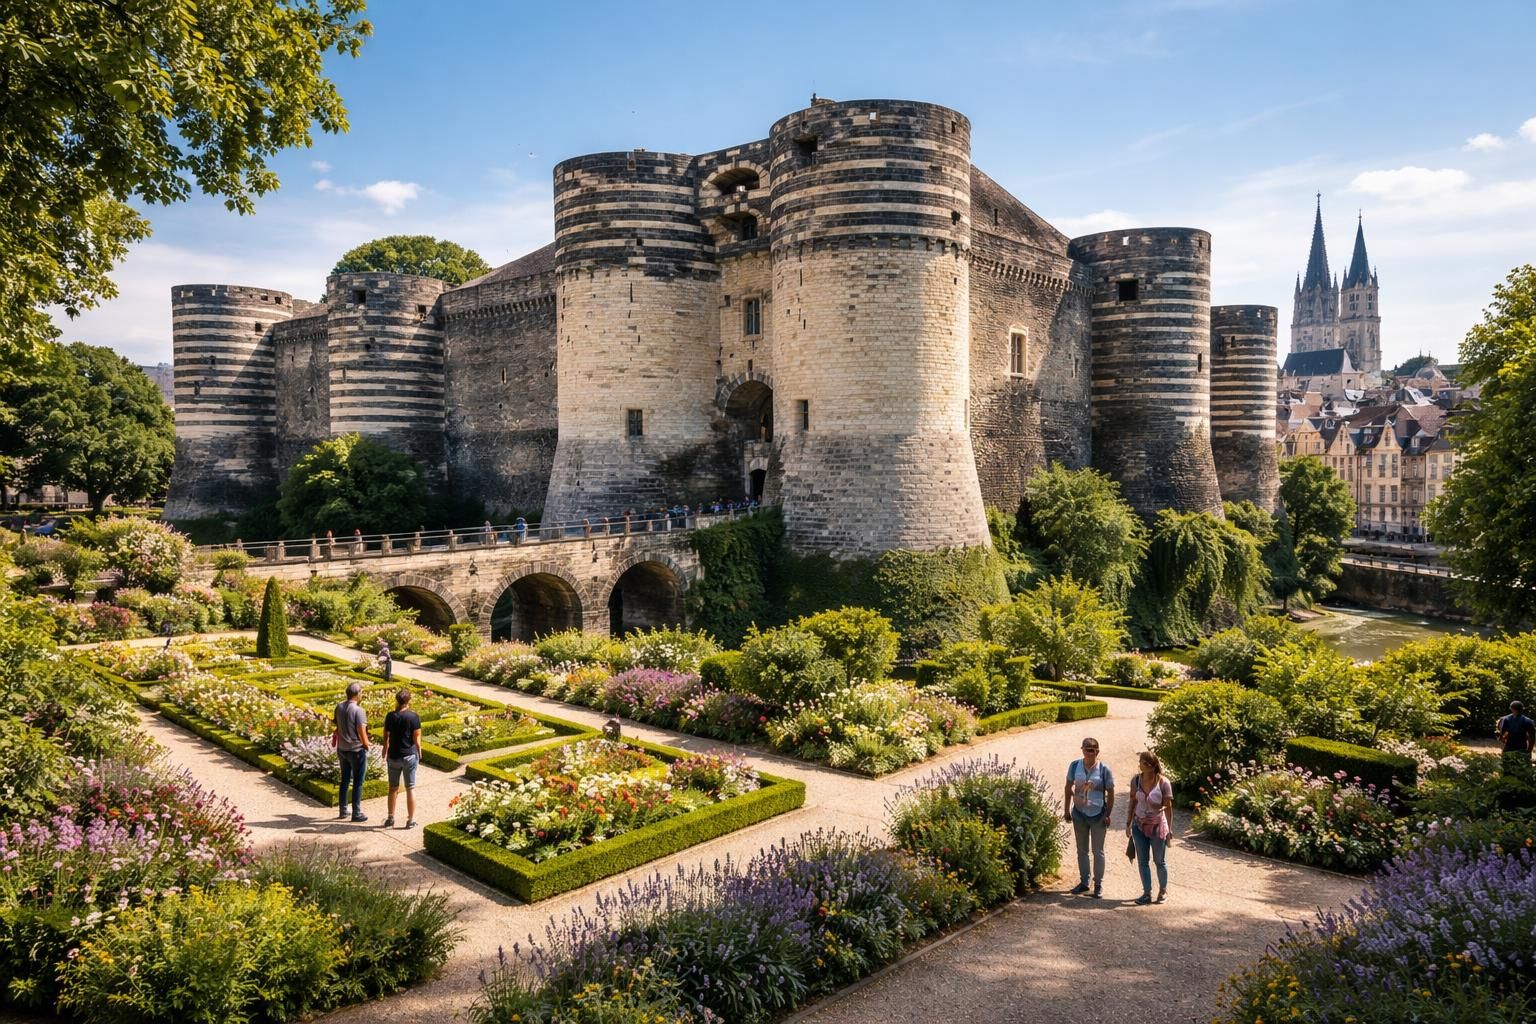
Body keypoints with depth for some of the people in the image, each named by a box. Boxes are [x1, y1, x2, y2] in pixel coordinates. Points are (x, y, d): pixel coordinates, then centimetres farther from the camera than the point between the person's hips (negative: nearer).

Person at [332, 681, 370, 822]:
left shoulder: (339, 707, 0)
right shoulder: (358, 711, -21)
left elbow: (337, 726, 7)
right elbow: (362, 733, -20)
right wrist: (367, 746, -4)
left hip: (342, 749, 7)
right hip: (357, 750, -6)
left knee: (345, 780, 18)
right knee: (357, 783, 4)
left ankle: (343, 810, 27)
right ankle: (356, 813, 10)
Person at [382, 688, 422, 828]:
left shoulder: (390, 716, -5)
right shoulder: (414, 716, -11)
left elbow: (386, 738, -2)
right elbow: (417, 738, -9)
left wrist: (384, 755, 9)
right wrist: (419, 754, 5)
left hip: (393, 757, 2)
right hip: (410, 756, -2)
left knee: (393, 788, 16)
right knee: (410, 788, 7)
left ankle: (390, 818, 23)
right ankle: (411, 820, 11)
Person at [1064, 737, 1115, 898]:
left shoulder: (1104, 769, -13)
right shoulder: (1075, 766, -6)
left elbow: (1110, 793, -6)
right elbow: (1069, 787, 6)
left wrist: (1107, 815, -9)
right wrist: (1067, 809, 6)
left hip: (1098, 816, -3)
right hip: (1079, 814, 3)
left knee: (1098, 851, 8)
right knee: (1082, 850, 15)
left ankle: (1099, 884, 20)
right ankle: (1083, 881, 28)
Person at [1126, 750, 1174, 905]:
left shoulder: (1163, 782, -17)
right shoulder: (1136, 780, -6)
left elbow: (1168, 807, -11)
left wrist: (1170, 830, -10)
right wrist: (1128, 823, 6)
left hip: (1157, 826, -3)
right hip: (1140, 825, 3)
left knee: (1159, 861, 12)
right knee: (1142, 861, 8)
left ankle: (1163, 890, 32)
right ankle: (1147, 893, 20)